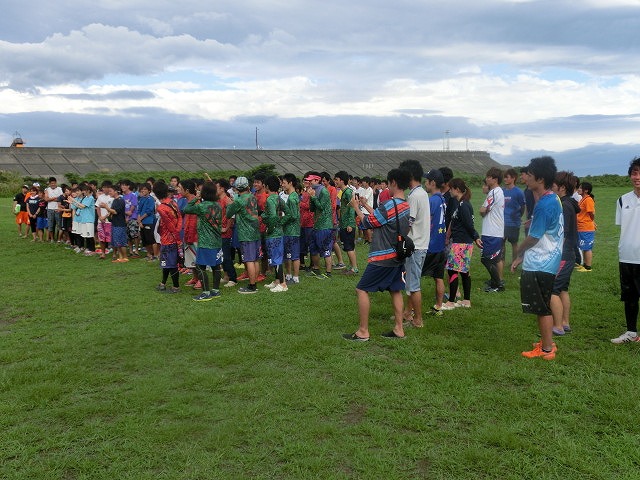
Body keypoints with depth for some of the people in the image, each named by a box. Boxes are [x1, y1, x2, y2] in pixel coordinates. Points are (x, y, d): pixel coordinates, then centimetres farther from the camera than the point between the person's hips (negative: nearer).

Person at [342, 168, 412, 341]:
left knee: (362, 290, -2)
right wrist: (366, 205, 20)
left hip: (383, 257, -9)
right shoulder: (407, 206, 6)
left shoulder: (389, 205, -21)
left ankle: (363, 332, 1)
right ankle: (399, 329, 19)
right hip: (398, 256, 9)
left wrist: (356, 207, 6)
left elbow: (367, 222, -9)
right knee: (396, 290, 15)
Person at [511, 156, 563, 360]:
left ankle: (547, 349, 11)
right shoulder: (553, 199, 9)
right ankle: (547, 342, 30)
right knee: (543, 307, 19)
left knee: (542, 308, 1)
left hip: (540, 264, -10)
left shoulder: (544, 205, -22)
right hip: (545, 261, 10)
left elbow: (533, 237, -17)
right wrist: (523, 256, 15)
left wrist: (519, 252, 3)